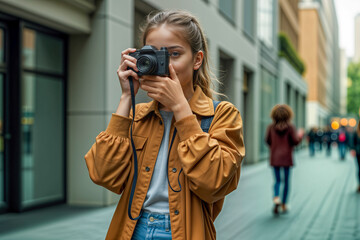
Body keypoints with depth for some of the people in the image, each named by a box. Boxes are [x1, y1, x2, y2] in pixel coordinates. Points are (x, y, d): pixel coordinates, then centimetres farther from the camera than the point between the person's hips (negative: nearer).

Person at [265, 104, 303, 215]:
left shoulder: (271, 127, -4)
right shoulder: (290, 127, -8)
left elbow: (268, 141, 0)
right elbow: (295, 141, -10)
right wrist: (300, 135, 10)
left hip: (274, 157, 2)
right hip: (286, 157, -1)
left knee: (277, 181, 10)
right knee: (286, 181, 10)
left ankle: (276, 198, -16)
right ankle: (284, 205, 13)